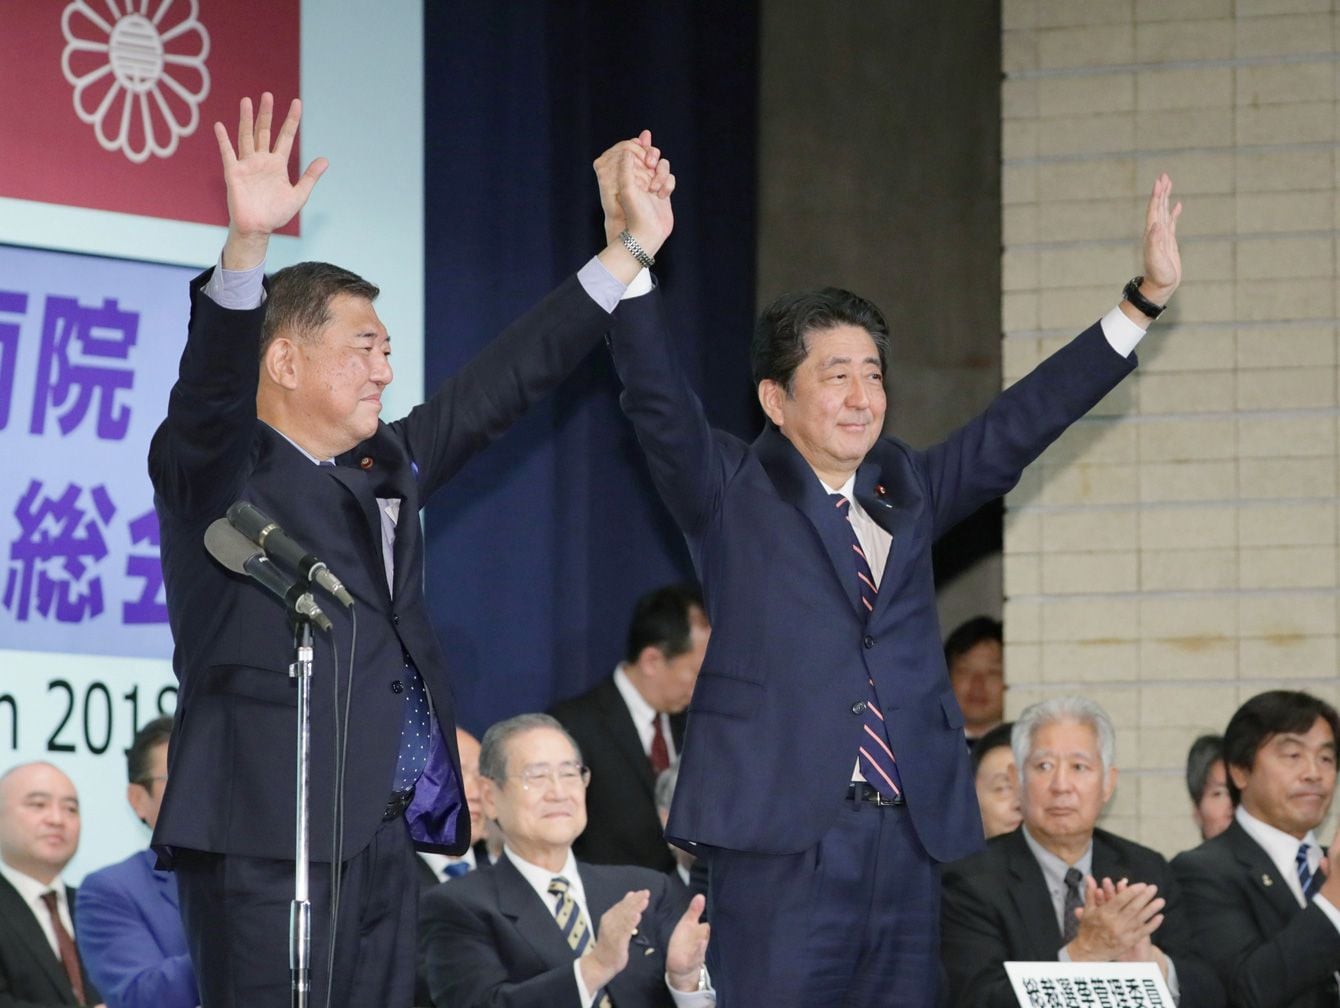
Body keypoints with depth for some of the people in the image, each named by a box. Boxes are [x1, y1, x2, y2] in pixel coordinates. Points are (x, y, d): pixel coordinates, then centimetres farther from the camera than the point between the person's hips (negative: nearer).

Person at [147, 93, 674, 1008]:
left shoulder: (388, 469, 20)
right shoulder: (218, 471, -1)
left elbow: (508, 383, 25)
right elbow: (210, 390, -22)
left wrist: (632, 247, 24)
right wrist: (246, 243, -38)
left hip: (385, 843, 8)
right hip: (268, 843, -8)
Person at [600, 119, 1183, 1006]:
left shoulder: (908, 492, 17)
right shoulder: (732, 493, 4)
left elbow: (1023, 422, 13)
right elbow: (659, 403, -11)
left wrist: (1145, 300, 6)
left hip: (911, 837, 5)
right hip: (784, 837, -5)